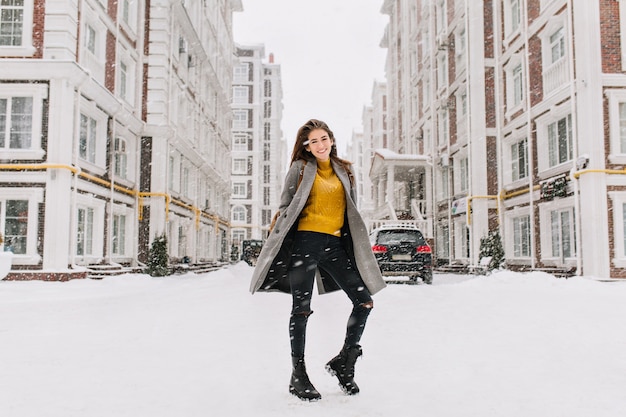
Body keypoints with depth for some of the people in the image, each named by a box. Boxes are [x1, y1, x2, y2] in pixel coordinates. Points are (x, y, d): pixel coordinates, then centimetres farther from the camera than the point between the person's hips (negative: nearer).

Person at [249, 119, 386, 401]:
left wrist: (357, 247, 16)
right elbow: (285, 208, 4)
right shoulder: (300, 168, 5)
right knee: (301, 309, 0)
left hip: (335, 244, 4)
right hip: (305, 242, -4)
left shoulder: (344, 171, 16)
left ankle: (343, 362, 16)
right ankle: (298, 377, 14)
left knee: (365, 302, -3)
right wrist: (277, 246, -3)